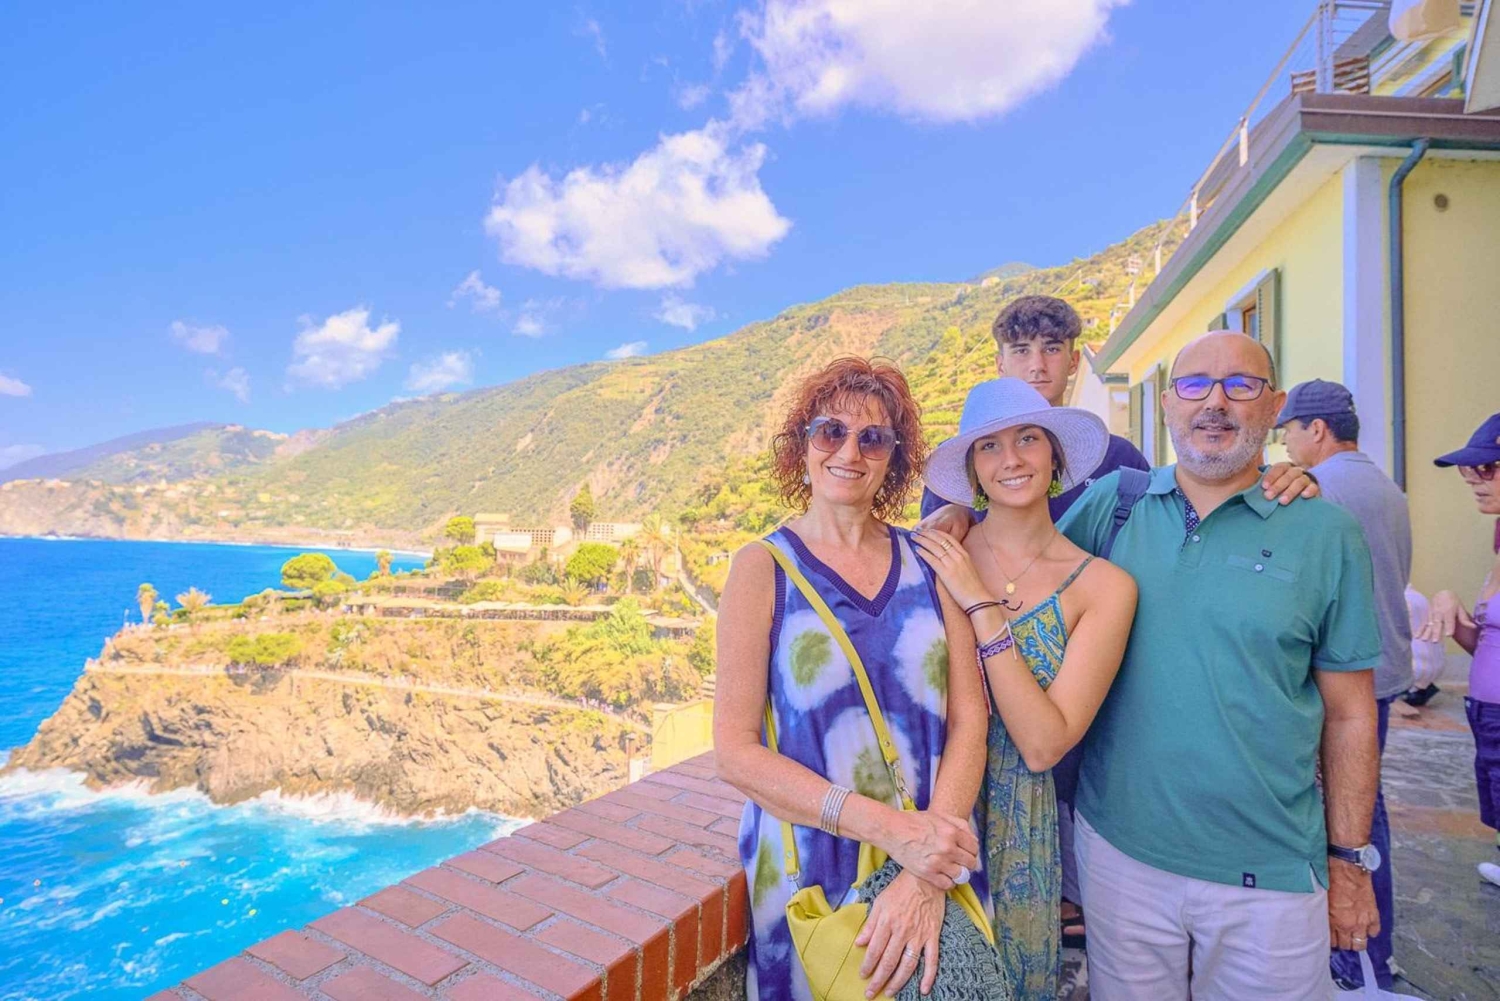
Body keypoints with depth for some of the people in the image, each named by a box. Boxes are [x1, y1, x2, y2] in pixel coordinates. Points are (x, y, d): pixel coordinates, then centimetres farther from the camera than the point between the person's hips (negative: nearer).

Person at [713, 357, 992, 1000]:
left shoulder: (928, 562, -1)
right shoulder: (762, 568, -8)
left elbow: (968, 719, -4)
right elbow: (735, 752, -13)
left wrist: (926, 879, -16)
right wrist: (892, 828, -21)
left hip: (937, 876, 3)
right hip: (808, 870, -2)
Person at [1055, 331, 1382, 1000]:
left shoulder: (1324, 532, -3)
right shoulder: (1112, 503, -1)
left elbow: (1348, 713, 1)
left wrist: (1349, 860, 3)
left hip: (1270, 872, 0)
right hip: (1119, 850, 1)